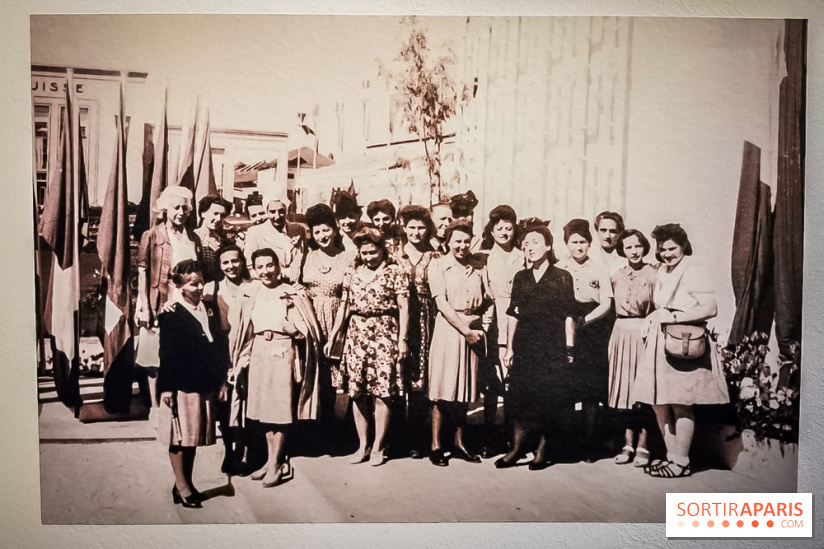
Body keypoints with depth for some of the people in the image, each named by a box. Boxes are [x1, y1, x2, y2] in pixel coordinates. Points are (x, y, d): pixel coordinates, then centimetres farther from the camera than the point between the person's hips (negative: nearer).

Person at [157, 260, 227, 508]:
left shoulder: (209, 311, 11)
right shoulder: (170, 315, -7)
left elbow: (217, 347, 14)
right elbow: (166, 354, -9)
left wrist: (222, 379, 12)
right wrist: (166, 386, -12)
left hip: (205, 385, 6)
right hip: (182, 385, -6)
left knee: (193, 436, 15)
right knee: (179, 436, 4)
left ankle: (186, 485, 27)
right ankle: (182, 487, 16)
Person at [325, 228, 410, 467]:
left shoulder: (395, 272, 0)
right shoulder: (352, 274, 12)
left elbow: (403, 307, -3)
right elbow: (344, 307, 14)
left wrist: (402, 338, -9)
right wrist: (332, 337, 10)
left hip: (383, 335, -4)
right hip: (356, 335, 4)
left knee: (381, 393, -3)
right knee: (357, 393, 6)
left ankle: (378, 447, 10)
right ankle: (362, 445, 18)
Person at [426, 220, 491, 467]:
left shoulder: (478, 267, 11)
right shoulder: (438, 265, -1)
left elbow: (487, 300, 15)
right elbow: (442, 304, -8)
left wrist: (478, 325, -3)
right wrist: (465, 330, -12)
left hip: (473, 328, 4)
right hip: (448, 328, -4)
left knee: (465, 388, 10)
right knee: (443, 389, -2)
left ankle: (459, 443, 22)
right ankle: (436, 446, 9)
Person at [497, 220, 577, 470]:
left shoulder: (562, 277, -1)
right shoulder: (521, 278, 9)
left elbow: (569, 317, -3)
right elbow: (513, 315, 8)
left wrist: (569, 350, -6)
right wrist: (509, 348, 4)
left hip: (552, 348, -3)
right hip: (524, 347, 3)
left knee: (549, 400, 3)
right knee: (519, 396, 4)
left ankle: (543, 449, 18)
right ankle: (517, 447, 15)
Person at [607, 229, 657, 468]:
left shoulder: (653, 274, -4)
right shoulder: (615, 276, 11)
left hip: (644, 333, -4)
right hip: (622, 333, 4)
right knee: (625, 387, 7)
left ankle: (642, 445, 10)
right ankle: (629, 443, 16)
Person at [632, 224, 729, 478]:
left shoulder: (694, 272, -9)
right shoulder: (662, 272, 16)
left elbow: (710, 308, -17)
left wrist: (674, 317, -17)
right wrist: (651, 320, 5)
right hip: (660, 344, 8)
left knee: (680, 406, 0)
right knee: (659, 405, 9)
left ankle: (682, 462, 13)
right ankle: (671, 456, 23)